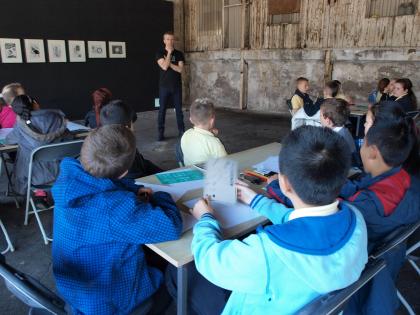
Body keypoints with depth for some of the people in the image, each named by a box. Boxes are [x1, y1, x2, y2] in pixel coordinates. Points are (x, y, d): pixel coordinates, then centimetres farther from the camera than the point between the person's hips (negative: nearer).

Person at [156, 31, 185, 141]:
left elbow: (180, 69, -6)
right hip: (164, 86, -1)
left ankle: (181, 131, 15)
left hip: (177, 86, 2)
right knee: (162, 110, 1)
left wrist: (169, 63, -12)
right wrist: (169, 52, -12)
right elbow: (164, 67, -16)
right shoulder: (160, 53, 0)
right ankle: (161, 133, 7)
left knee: (179, 109, 6)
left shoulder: (179, 54, 5)